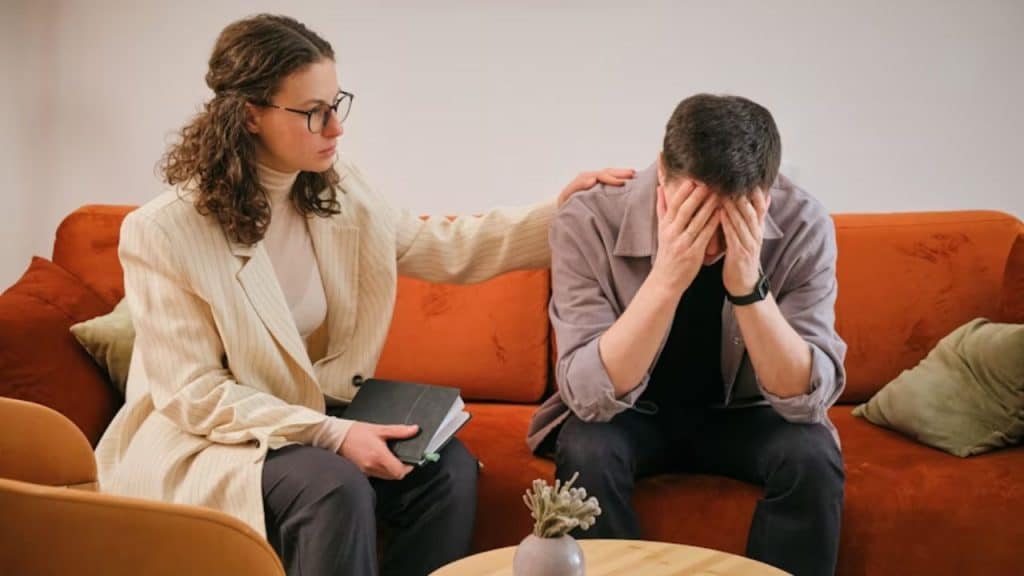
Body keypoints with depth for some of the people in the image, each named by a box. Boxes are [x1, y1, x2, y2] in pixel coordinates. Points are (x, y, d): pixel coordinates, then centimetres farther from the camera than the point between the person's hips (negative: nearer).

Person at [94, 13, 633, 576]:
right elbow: (194, 395, -20)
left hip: (318, 419, 6)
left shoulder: (338, 190, -2)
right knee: (334, 487, -32)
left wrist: (561, 212, -2)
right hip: (204, 441, -5)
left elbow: (448, 249, 9)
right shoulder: (162, 233, -19)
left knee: (448, 467, -16)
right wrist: (332, 435, -28)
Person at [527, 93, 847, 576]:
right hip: (628, 414, -1)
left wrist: (749, 288, -39)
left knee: (811, 456, -26)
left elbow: (810, 399, -25)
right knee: (586, 450, -30)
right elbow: (589, 396, -31)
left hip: (741, 415, 1)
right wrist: (666, 280, -43)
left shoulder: (802, 226, -22)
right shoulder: (588, 221, -26)